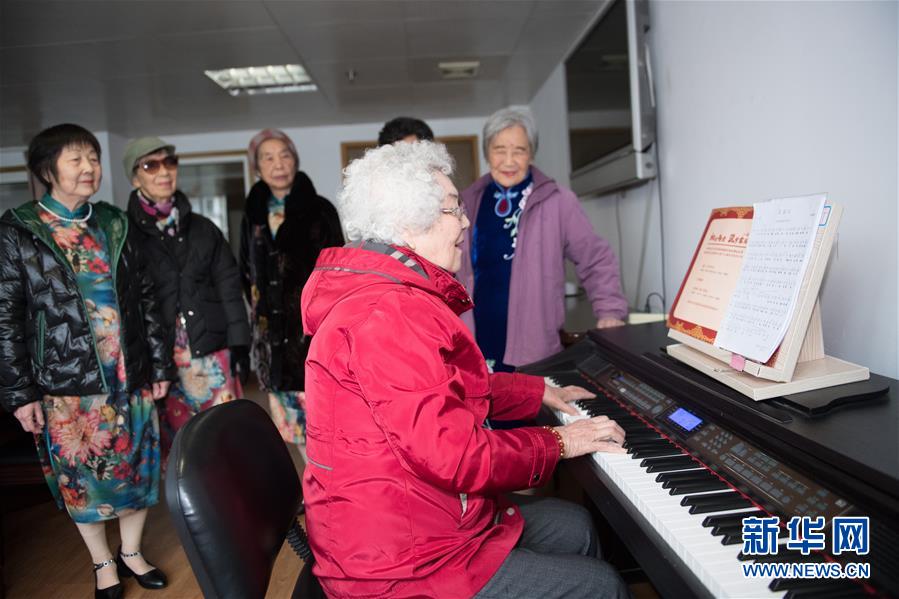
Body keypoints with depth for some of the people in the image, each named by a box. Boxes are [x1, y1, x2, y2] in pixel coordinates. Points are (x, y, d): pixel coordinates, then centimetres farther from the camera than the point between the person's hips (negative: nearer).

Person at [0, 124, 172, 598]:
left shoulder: (114, 225, 6)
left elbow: (146, 299, 8)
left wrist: (160, 364, 6)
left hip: (130, 376, 3)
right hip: (66, 384, -3)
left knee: (137, 467, 11)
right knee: (82, 475, 10)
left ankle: (131, 552, 34)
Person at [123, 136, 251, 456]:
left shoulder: (203, 228, 9)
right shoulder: (126, 233, 0)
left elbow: (229, 288, 8)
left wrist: (240, 346, 2)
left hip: (213, 353, 2)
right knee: (173, 440, 5)